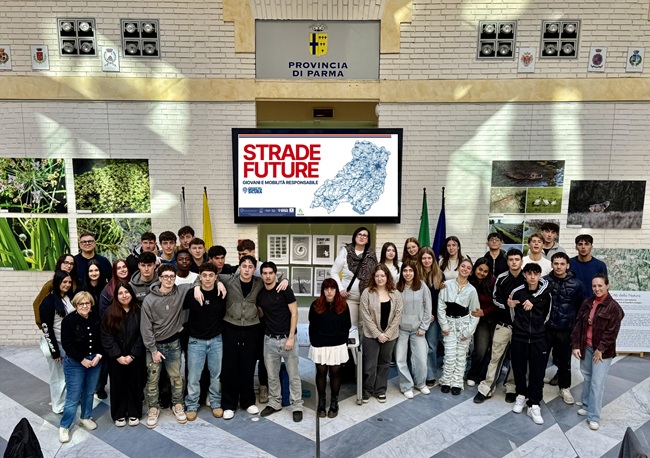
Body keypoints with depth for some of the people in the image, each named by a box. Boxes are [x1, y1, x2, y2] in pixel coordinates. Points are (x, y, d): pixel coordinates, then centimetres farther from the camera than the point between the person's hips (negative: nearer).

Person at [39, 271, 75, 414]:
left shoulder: (69, 297, 4)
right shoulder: (49, 301, -17)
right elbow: (47, 328, -17)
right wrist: (54, 350, -16)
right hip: (55, 343, -6)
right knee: (58, 376, 7)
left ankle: (68, 400, 31)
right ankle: (59, 406, 23)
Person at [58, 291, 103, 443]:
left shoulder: (96, 318, -3)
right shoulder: (69, 320, -14)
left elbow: (102, 339, 4)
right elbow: (66, 344, -15)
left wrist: (98, 355, -9)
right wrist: (82, 360, -15)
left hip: (94, 361, 4)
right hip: (75, 362, -4)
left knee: (89, 392, 14)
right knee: (73, 396, -2)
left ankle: (86, 418, 34)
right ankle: (64, 426, 14)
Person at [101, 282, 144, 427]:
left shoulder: (138, 311, -4)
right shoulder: (110, 312, -5)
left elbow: (142, 335, -5)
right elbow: (106, 336, -8)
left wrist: (132, 355, -12)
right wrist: (118, 356, -14)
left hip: (134, 357, 0)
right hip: (115, 357, 0)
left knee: (134, 384, 9)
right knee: (118, 385, 9)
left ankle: (134, 413, 24)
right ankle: (119, 415, 24)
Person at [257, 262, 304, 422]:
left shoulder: (285, 290, -10)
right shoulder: (259, 294, 3)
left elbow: (294, 313, -10)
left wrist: (291, 337, -13)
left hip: (287, 338, -4)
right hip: (269, 339, 4)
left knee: (293, 375, 3)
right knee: (272, 375, 13)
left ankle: (297, 406, 13)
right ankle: (274, 403, 27)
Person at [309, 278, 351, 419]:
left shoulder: (343, 305, -2)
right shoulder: (316, 305, -3)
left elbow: (347, 325, 5)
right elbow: (312, 326, 3)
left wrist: (344, 341, 2)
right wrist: (313, 342, 1)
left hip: (338, 346, 0)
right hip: (319, 346, 0)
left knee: (335, 373, 8)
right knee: (321, 373, 9)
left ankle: (334, 403, 21)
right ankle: (321, 402, 23)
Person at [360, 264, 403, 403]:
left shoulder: (396, 294, 0)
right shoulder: (367, 293, -8)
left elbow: (398, 315, -2)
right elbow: (365, 315, -10)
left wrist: (388, 333, -9)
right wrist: (377, 334, -13)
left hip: (390, 336, 2)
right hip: (371, 335, -2)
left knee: (384, 363, 13)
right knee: (370, 364, 3)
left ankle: (381, 390, 27)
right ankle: (367, 391, 20)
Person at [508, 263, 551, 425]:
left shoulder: (545, 293, -4)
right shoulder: (517, 292, -6)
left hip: (538, 338, 0)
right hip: (519, 337, 0)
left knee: (537, 372, 0)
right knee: (519, 368, 9)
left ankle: (534, 405, 10)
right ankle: (521, 395, 30)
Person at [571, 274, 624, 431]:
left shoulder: (614, 307, -12)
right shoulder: (587, 303, 3)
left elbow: (612, 332, -14)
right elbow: (578, 324, 4)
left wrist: (600, 349, -14)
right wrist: (575, 345, -2)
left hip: (602, 351, -5)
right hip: (586, 347, 5)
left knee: (597, 382, -5)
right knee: (587, 377, 16)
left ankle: (594, 417, 3)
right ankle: (587, 405, 32)